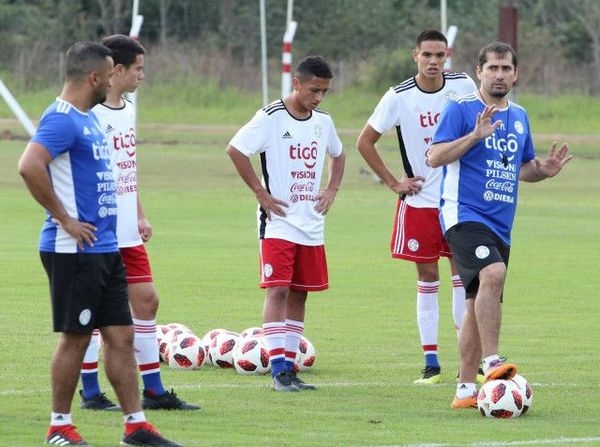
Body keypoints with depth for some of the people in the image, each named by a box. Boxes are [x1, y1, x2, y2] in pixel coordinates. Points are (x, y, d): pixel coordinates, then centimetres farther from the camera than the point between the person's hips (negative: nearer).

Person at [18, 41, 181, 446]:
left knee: (121, 336, 8)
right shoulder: (63, 119, -15)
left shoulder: (89, 119, 16)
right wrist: (64, 219, -22)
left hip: (105, 247, 9)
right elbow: (29, 166, -29)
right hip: (75, 249, -9)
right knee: (75, 337, -2)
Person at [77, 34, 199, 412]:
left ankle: (154, 391, 14)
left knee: (147, 299, 8)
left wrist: (140, 215, 19)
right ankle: (90, 393, 7)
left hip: (128, 233, 9)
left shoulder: (128, 110, 14)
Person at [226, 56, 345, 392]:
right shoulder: (271, 118, -10)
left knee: (300, 294, 8)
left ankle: (289, 365, 13)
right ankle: (279, 370, -14)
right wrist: (261, 193, -13)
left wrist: (332, 190, 11)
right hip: (279, 222, -6)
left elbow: (338, 155, 27)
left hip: (312, 224, 6)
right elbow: (235, 149, -13)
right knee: (278, 290, -13)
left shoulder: (323, 121, 9)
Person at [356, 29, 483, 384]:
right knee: (427, 280, 1)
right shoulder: (399, 98, -9)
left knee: (463, 276, 2)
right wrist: (394, 183, -3)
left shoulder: (464, 86, -4)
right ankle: (431, 363, 5)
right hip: (420, 201, -1)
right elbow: (365, 142, 1)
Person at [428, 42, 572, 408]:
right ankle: (493, 363, -31)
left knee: (479, 305, 10)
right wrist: (475, 135, -24)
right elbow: (435, 157, -12)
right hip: (464, 214, -7)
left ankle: (466, 389, 15)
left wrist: (543, 170, 4)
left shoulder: (519, 116, 16)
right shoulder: (461, 109, -5)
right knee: (493, 273, -31)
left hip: (500, 225, 7)